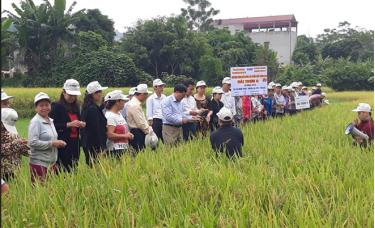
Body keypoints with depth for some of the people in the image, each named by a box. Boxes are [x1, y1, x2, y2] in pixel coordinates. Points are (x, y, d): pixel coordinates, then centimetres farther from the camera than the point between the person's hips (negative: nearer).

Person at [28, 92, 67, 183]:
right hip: (39, 164, -7)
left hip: (52, 163, 7)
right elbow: (32, 142, -19)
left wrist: (58, 143, 5)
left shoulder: (50, 121, 12)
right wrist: (52, 143, -18)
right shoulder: (35, 121, -10)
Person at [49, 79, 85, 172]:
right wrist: (68, 124, -21)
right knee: (64, 171, -8)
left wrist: (81, 124, 4)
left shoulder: (75, 106, 15)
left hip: (75, 144, 7)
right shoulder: (56, 106, -5)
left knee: (73, 169, 7)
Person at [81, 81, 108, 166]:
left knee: (91, 166, 13)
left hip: (87, 144, 10)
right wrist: (102, 147, -16)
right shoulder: (93, 109, -18)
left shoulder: (86, 107, 12)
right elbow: (96, 129, -19)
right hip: (95, 146, -10)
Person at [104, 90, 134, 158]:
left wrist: (128, 134, 8)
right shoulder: (110, 116, -14)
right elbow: (110, 135, -22)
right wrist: (125, 136, -18)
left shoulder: (119, 114, 14)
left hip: (124, 148, 9)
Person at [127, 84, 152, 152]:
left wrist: (149, 128, 10)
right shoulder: (134, 105, -18)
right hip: (137, 133, -10)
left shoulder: (137, 103, 15)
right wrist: (149, 131, -9)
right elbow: (141, 123, -19)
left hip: (140, 133, 10)